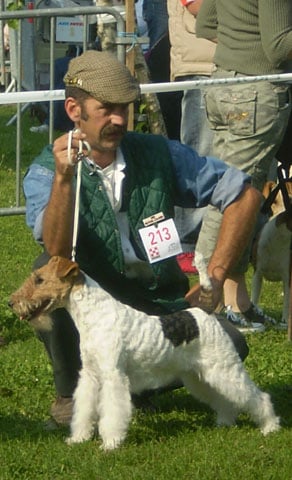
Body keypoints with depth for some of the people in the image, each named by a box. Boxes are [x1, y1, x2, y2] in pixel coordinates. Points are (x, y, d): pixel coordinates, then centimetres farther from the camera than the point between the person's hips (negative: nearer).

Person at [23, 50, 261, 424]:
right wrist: (63, 178, -41)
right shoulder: (45, 172, -8)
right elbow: (57, 250, -27)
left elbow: (244, 194, 4)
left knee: (227, 345, -24)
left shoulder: (158, 155, -1)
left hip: (161, 305, 2)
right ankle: (71, 393, -11)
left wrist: (215, 275, -2)